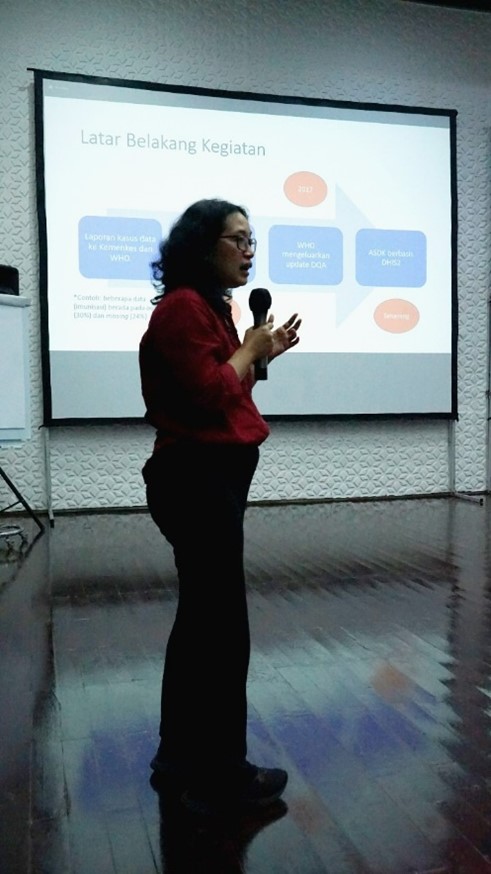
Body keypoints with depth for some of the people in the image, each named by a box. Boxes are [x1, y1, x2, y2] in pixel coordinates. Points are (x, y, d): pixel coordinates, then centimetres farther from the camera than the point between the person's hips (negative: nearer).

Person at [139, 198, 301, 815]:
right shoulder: (183, 307, -13)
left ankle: (180, 753, 31)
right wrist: (248, 349, -7)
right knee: (222, 625, -2)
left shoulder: (208, 306, 18)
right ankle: (220, 776, 13)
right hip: (197, 479, -11)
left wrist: (262, 355, 9)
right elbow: (207, 395, -21)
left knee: (200, 618, 17)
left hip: (210, 477, 11)